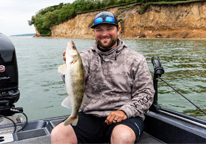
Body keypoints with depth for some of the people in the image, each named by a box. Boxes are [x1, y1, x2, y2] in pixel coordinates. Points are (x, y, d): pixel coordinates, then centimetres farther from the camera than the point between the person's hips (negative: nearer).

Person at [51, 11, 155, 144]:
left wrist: (125, 111, -13)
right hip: (90, 117, 2)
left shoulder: (136, 59, 6)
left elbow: (146, 93, 3)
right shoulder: (86, 56, 9)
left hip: (126, 117, -1)